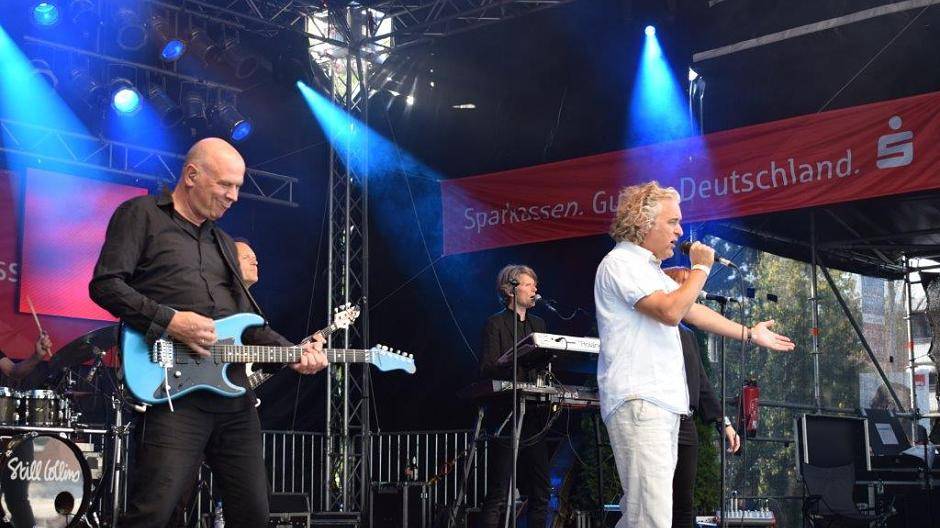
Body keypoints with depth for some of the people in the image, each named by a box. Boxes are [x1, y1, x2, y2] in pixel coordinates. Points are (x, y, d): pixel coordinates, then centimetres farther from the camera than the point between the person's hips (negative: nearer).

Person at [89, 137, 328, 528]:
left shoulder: (224, 243, 26)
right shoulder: (141, 215, 4)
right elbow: (105, 284, -7)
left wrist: (292, 352, 7)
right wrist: (169, 320, -17)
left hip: (235, 397, 7)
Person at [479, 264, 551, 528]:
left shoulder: (538, 324, 19)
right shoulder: (496, 323, -1)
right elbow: (487, 368, -11)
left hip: (534, 418, 7)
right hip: (506, 416, -7)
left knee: (541, 494, 6)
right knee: (499, 495, -7)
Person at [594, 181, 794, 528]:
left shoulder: (650, 268, 24)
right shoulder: (622, 263, -8)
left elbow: (692, 311, 29)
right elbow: (671, 311, -19)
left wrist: (750, 334, 31)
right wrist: (700, 268, -5)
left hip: (662, 401, 10)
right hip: (638, 401, -10)